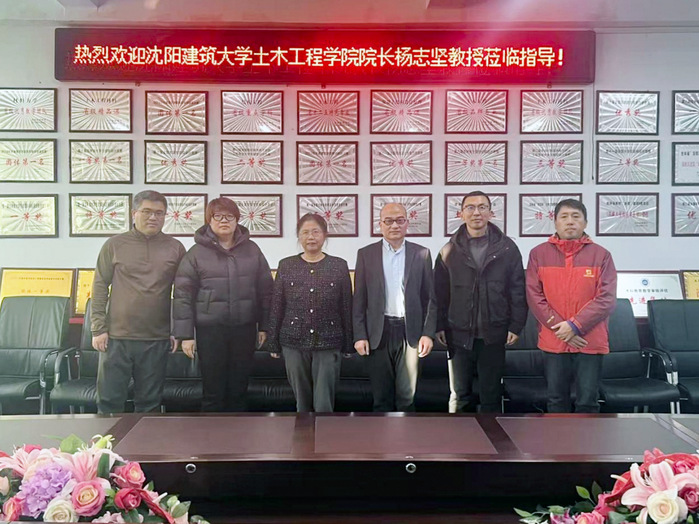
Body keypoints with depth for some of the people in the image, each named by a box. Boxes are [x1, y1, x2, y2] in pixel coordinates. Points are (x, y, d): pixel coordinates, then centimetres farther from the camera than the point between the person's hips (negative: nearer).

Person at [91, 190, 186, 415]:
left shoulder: (175, 248, 5)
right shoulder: (114, 245, 3)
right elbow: (100, 288, 3)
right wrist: (98, 329, -2)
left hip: (157, 339, 1)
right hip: (116, 337, 0)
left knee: (150, 402, 10)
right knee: (109, 400, 6)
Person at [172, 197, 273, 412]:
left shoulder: (252, 250, 7)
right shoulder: (197, 253, 0)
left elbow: (266, 289, 9)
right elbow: (183, 295, -2)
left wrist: (264, 326, 6)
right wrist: (185, 334, -6)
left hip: (245, 328, 2)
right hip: (210, 329, -2)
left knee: (239, 390, 11)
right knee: (213, 393, 3)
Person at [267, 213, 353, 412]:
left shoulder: (339, 266, 2)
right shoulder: (286, 266, 4)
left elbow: (347, 308, 3)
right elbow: (276, 307, 5)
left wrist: (349, 344, 2)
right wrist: (274, 343, 4)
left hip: (328, 343, -1)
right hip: (294, 343, 1)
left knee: (324, 403, -2)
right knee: (302, 400, 11)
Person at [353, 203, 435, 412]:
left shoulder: (422, 254, 6)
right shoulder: (366, 254, 5)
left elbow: (429, 298, 6)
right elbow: (359, 299, 4)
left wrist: (428, 333, -2)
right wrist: (359, 336, -2)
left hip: (410, 333, 0)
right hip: (377, 333, 0)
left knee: (406, 397, 3)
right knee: (381, 398, 7)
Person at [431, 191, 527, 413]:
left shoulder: (506, 248, 0)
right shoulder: (450, 251, 3)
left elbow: (517, 290, 1)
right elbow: (440, 293, 5)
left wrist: (516, 326, -3)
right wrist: (440, 326, 1)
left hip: (493, 334, -1)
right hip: (459, 334, 1)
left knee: (491, 394, 10)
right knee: (460, 395, 10)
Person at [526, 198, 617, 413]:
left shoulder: (601, 255, 1)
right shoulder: (539, 254, 3)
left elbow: (607, 299, -6)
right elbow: (534, 296, -2)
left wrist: (575, 325, -14)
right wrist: (559, 327, -11)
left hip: (590, 343, -1)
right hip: (553, 342, 1)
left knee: (587, 401, 6)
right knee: (556, 400, 12)